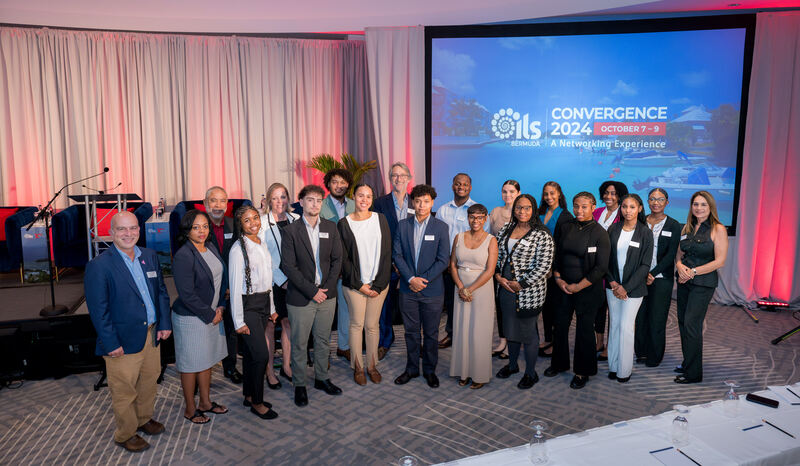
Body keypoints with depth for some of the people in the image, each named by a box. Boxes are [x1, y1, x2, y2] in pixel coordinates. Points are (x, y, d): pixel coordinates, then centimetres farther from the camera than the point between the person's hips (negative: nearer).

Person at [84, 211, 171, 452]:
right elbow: (98, 310, -14)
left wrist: (165, 323, 4)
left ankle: (144, 419, 43)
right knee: (124, 392, 9)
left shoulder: (150, 256, 4)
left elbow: (161, 291, 11)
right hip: (123, 342, -6)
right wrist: (111, 344, -15)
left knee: (149, 382, 21)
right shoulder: (98, 266, -14)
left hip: (152, 334, 6)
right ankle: (125, 434, 29)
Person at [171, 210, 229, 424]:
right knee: (191, 364, 7)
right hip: (191, 318, -8)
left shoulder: (210, 247, 3)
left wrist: (220, 307, 2)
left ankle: (205, 402, 35)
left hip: (212, 314, 8)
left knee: (207, 359, 18)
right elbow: (187, 295, -22)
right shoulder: (183, 256, -21)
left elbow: (221, 278, 12)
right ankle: (190, 409, 24)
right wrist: (210, 315, -14)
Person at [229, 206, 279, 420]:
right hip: (247, 305, -7)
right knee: (261, 354, -6)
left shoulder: (262, 244, 9)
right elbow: (235, 286, -14)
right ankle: (257, 403, 10)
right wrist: (239, 321, -14)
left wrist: (271, 308, 16)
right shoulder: (238, 249, -14)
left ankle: (249, 395, 28)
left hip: (263, 302, 7)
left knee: (250, 352, 16)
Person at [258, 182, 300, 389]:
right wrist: (281, 279, -11)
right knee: (269, 326, 6)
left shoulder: (296, 219, 4)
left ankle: (286, 366, 24)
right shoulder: (262, 222, -7)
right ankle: (270, 370, 19)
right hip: (271, 282, -3)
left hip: (292, 281, 3)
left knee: (289, 323, 9)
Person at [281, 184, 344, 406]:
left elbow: (337, 260, 5)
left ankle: (321, 378, 32)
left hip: (327, 295, 4)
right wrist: (312, 291, -14)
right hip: (301, 297, -3)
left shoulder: (330, 227, 5)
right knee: (299, 344, 7)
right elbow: (288, 266, -11)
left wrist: (327, 288, -7)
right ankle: (299, 385, 22)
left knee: (323, 340, 15)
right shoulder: (290, 231, -7)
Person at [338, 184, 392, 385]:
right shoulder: (344, 224, -1)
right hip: (354, 284, -1)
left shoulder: (380, 220, 4)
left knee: (372, 325, 8)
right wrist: (359, 284, -7)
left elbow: (387, 253, 2)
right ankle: (357, 367, 19)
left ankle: (372, 365, 22)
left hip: (379, 283, 2)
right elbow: (343, 258, -2)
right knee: (356, 325, 6)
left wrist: (379, 284, -5)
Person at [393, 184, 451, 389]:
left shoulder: (440, 227, -3)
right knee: (411, 331, 12)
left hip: (432, 290, -2)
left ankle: (429, 370, 25)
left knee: (431, 333, 9)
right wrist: (411, 278, -11)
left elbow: (444, 259, -6)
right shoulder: (403, 225, 3)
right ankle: (411, 368, 27)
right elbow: (397, 254, 0)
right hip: (408, 289, 2)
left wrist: (423, 280, -13)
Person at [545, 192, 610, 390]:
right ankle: (560, 363, 32)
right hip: (564, 286, 4)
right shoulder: (565, 228, 3)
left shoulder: (599, 233, -11)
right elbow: (556, 255, 9)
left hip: (588, 289, -4)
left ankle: (582, 372, 22)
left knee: (584, 329, 6)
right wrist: (558, 278, -3)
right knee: (560, 325, 12)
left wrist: (578, 286, -12)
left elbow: (601, 267, -13)